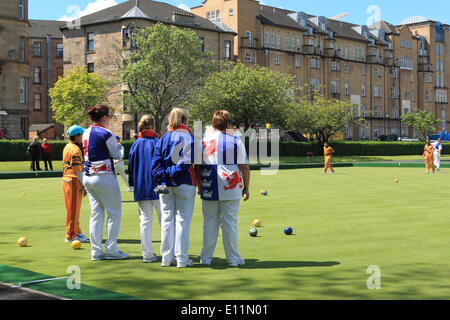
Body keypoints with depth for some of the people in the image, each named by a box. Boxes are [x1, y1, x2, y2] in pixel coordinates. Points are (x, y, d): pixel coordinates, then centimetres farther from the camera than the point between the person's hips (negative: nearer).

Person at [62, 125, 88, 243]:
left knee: (72, 209, 17)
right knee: (73, 209, -2)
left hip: (66, 180, 10)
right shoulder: (75, 150, -17)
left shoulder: (67, 147, 13)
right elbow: (78, 171, -20)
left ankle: (77, 232, 28)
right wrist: (84, 186, -15)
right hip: (74, 181, -10)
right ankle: (71, 236, 4)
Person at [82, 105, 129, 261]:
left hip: (88, 176, 8)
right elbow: (117, 155, -5)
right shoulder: (106, 134, -13)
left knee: (96, 213, 10)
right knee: (115, 213, 3)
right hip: (104, 176, -7)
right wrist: (118, 145, 15)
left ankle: (96, 251, 8)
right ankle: (111, 249, 3)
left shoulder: (86, 134, 9)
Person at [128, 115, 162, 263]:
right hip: (158, 188, -4)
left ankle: (148, 254, 6)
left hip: (141, 189, 4)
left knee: (145, 220, 7)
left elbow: (131, 166, 10)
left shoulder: (136, 145, 6)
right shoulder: (157, 142, -6)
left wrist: (133, 184, 20)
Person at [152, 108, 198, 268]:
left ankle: (167, 257, 12)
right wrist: (172, 173, -8)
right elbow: (188, 162, -14)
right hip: (184, 184, -4)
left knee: (167, 220, 9)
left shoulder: (162, 139, 8)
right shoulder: (189, 137, -4)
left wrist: (163, 178, -6)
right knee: (183, 220, 1)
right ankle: (182, 258, 2)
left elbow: (156, 163, 0)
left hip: (165, 184, 4)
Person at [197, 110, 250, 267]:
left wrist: (199, 186, 16)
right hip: (231, 189, -2)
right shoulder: (236, 141, 0)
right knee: (230, 223, 3)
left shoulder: (203, 140, 6)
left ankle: (206, 257, 13)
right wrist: (246, 188, 6)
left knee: (209, 222, 9)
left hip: (209, 189, 2)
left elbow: (198, 166, 8)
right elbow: (244, 167, -2)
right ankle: (233, 258, 8)